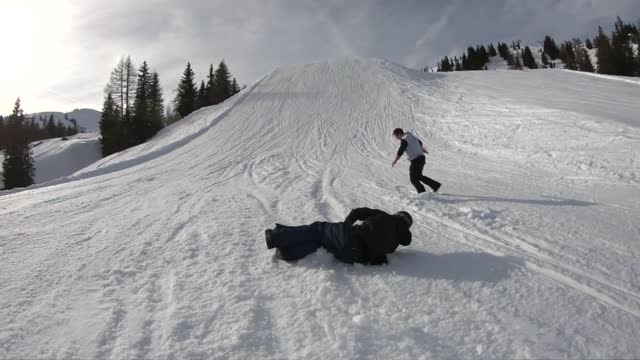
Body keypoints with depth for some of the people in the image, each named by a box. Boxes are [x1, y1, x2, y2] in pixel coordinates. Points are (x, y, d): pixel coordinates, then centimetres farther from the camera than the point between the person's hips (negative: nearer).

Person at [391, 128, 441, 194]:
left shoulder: (404, 140, -16)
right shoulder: (411, 136, 13)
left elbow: (400, 152, -20)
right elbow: (420, 142, 30)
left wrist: (394, 162, -11)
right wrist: (423, 149, 47)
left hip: (415, 160, -9)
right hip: (421, 157, 9)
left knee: (413, 179, 1)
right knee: (418, 176, 21)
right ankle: (436, 185, 23)